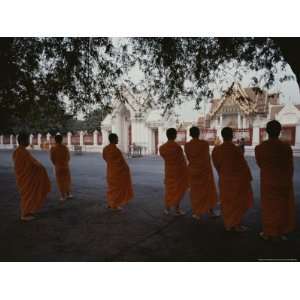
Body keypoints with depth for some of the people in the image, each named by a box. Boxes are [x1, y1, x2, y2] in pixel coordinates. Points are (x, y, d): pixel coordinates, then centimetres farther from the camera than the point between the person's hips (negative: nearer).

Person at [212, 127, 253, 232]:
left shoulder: (216, 150, -8)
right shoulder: (236, 150, -23)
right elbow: (243, 166, -12)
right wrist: (248, 178, 2)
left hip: (224, 180, 4)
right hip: (238, 180, -4)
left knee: (226, 201, 16)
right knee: (239, 202, 13)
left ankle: (228, 224, 26)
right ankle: (237, 225, 21)